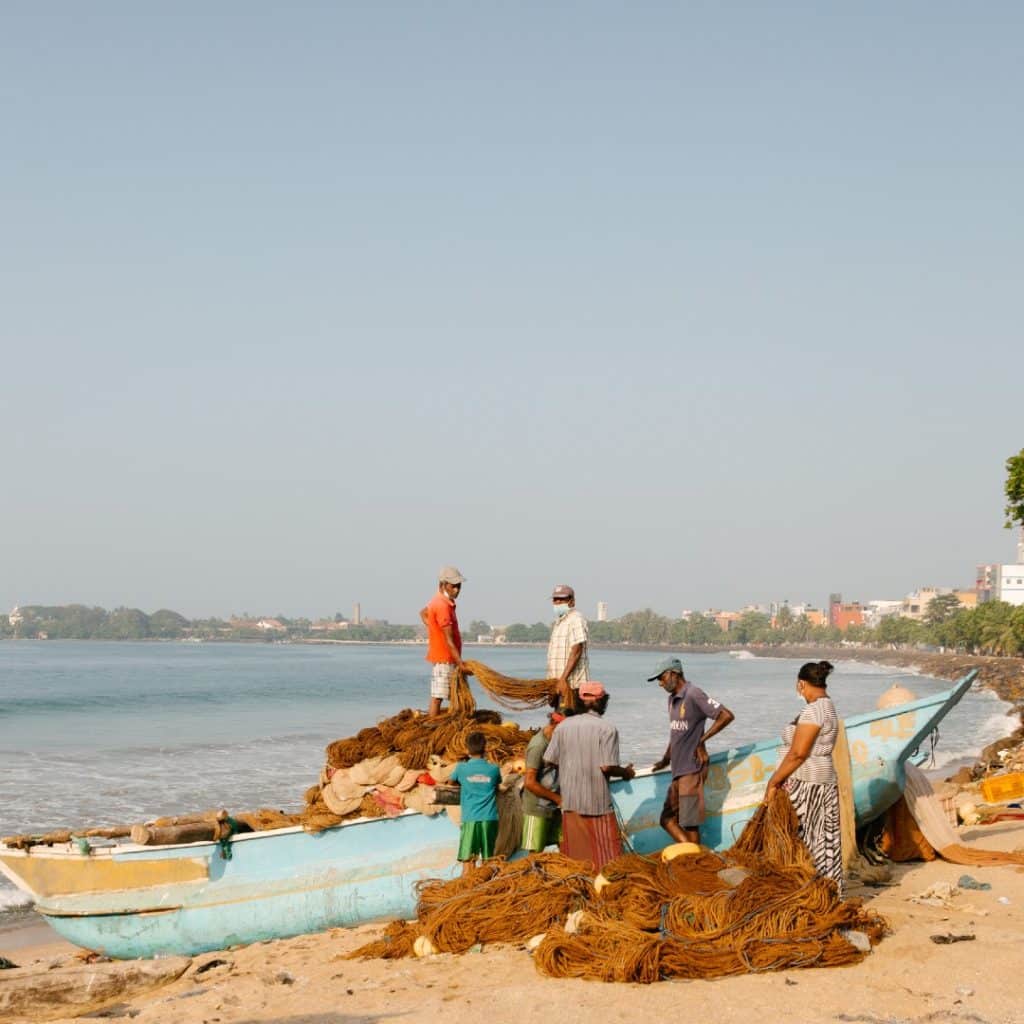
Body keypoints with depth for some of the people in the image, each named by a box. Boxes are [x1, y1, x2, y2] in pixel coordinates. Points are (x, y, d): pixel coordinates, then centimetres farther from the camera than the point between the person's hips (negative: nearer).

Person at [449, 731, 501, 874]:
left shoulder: (461, 768, 0)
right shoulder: (493, 769, 2)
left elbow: (451, 781, 20)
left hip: (470, 819, -1)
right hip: (489, 818, 1)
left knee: (468, 860, -3)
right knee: (488, 860, 8)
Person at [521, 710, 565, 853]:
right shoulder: (538, 745, -18)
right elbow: (530, 782, -20)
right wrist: (557, 798, -14)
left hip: (554, 808, 8)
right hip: (537, 809, -8)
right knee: (535, 852, -2)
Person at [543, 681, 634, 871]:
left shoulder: (563, 726, 3)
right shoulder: (607, 729, -10)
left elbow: (548, 760, 3)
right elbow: (606, 767, -16)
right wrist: (626, 772, 3)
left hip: (570, 801, 4)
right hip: (598, 802, -4)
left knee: (574, 855, 12)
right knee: (606, 855, 3)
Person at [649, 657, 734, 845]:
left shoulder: (693, 694, -13)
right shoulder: (672, 699, 14)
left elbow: (727, 716, -18)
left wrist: (701, 740, -14)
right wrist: (665, 760, 17)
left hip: (692, 769, -9)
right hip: (678, 771, 9)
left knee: (689, 823, -5)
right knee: (667, 819, 7)